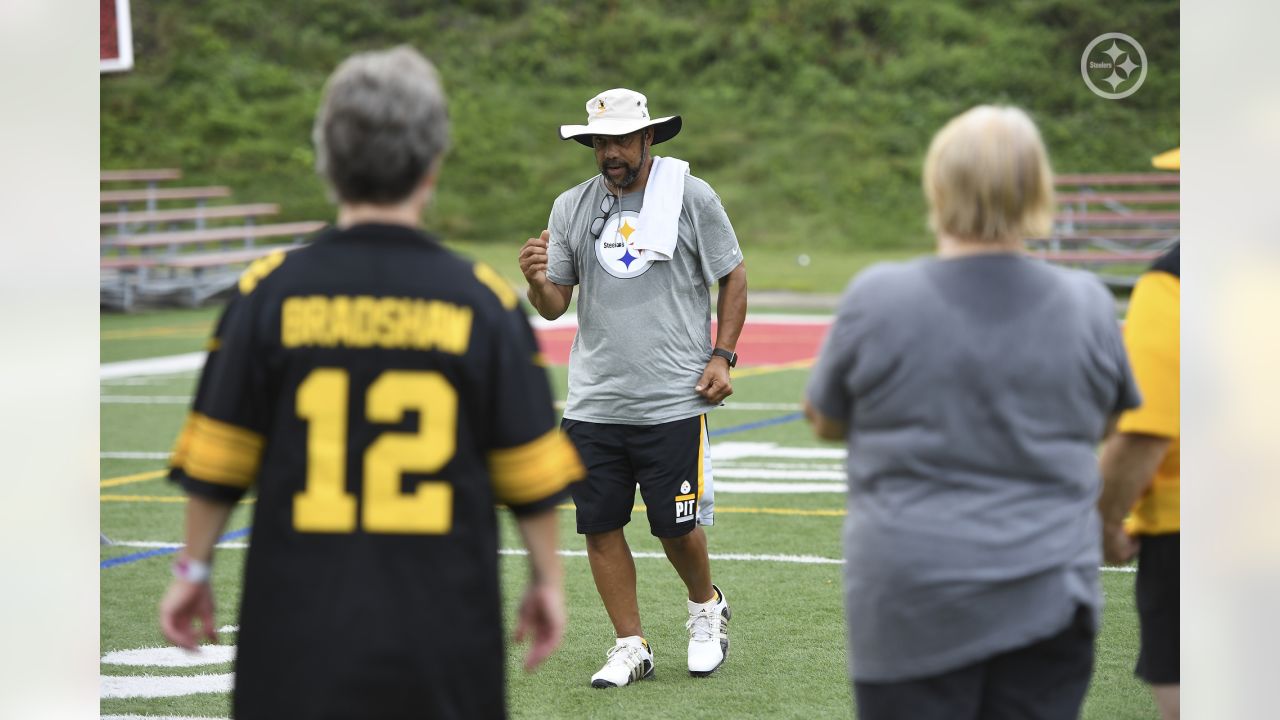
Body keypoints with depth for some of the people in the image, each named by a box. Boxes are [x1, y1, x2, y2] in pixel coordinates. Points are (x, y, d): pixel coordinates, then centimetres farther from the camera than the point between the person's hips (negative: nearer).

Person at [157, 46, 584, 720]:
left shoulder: (268, 293, -3)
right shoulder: (485, 302, -3)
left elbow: (216, 461, 1)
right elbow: (530, 472, 2)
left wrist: (194, 568, 13)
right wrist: (547, 579, 14)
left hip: (297, 638, 0)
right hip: (444, 635, 0)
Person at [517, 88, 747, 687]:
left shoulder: (692, 197, -1)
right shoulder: (571, 207, 6)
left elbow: (733, 276, 7)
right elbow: (555, 306, 8)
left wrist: (722, 355, -2)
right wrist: (538, 281, -15)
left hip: (673, 403, -3)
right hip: (592, 405, 3)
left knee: (676, 526, 1)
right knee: (600, 526, 3)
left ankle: (706, 609, 31)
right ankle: (631, 648, 15)